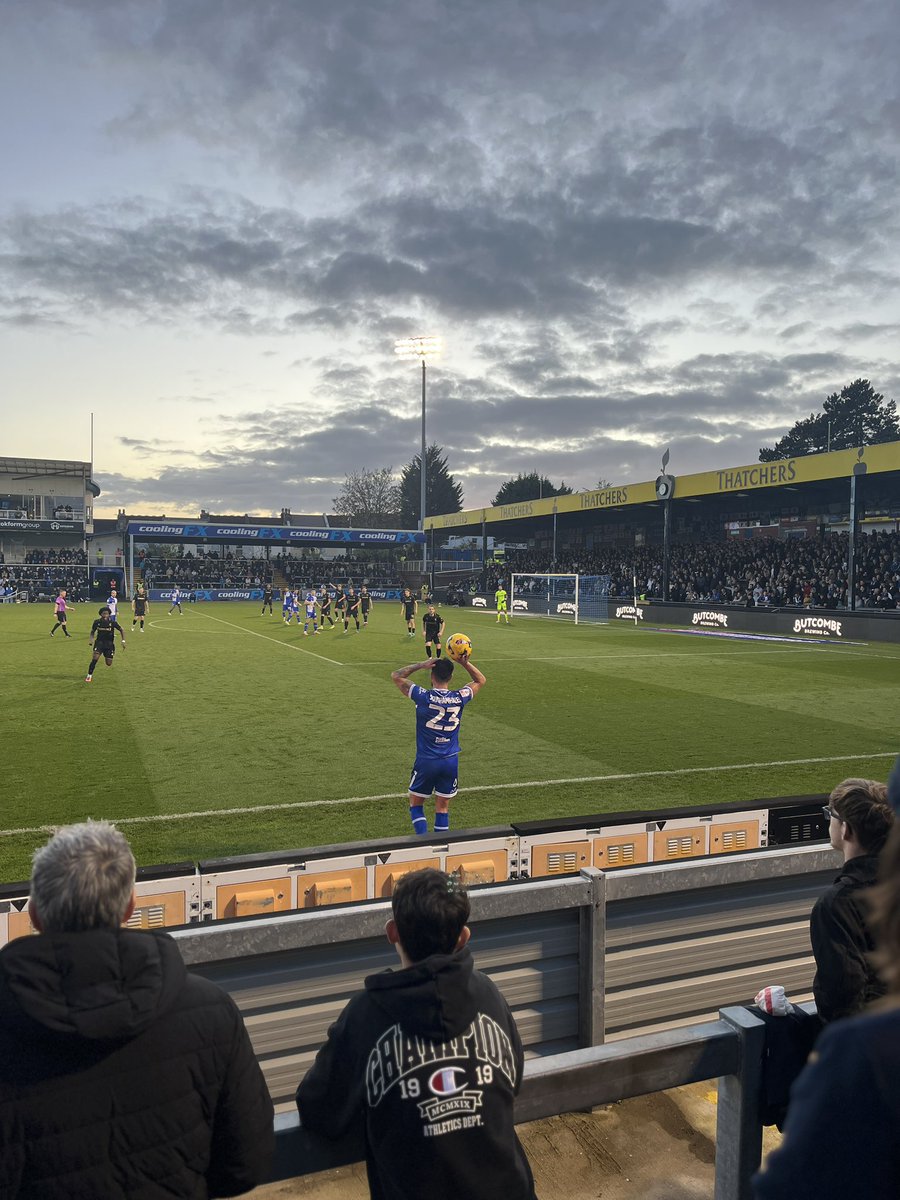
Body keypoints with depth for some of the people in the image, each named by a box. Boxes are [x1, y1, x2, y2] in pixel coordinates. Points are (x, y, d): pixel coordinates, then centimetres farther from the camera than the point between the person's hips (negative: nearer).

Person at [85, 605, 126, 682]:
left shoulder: (113, 622, -14)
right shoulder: (97, 622, -10)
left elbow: (121, 630, -2)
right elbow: (92, 631, 7)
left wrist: (123, 641, -9)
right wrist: (91, 638, -13)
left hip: (109, 643, 0)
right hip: (99, 642, 0)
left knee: (109, 664, 1)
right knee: (95, 658, -24)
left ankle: (108, 657, 40)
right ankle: (89, 675, -9)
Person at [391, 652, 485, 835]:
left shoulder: (423, 696, -14)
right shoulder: (459, 698, -6)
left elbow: (396, 675, -1)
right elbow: (481, 680, 14)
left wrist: (421, 665, -7)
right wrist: (465, 663, 0)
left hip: (426, 761, -2)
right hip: (451, 761, 3)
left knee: (416, 805, 13)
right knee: (442, 809, 12)